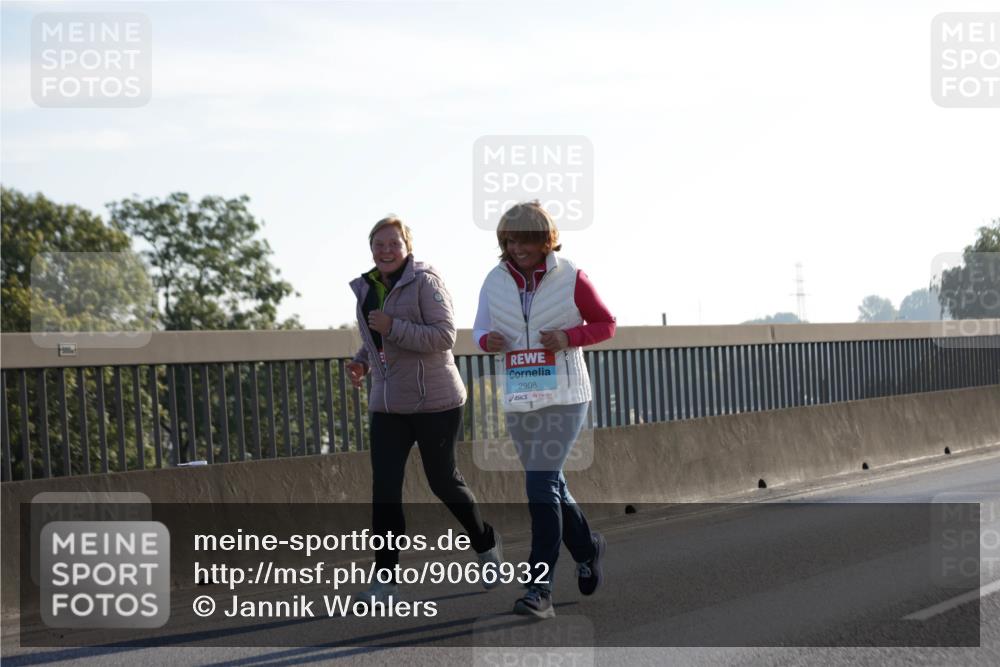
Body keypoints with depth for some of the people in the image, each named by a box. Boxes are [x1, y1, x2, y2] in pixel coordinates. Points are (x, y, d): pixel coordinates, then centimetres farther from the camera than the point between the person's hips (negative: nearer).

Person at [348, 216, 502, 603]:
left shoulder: (425, 282, -11)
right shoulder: (367, 289, 11)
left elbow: (444, 335, -20)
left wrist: (393, 328, -25)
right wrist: (361, 362, 6)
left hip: (434, 401, -5)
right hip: (388, 405, 5)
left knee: (442, 480, 6)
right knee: (384, 488, -7)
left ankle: (486, 545, 32)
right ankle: (386, 578, -6)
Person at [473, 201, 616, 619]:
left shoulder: (570, 278, -5)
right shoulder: (495, 281, 4)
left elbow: (606, 324, 2)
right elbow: (481, 329, 13)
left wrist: (568, 337, -15)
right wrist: (487, 341, -11)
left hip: (563, 398, -5)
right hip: (518, 400, 5)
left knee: (541, 484, -16)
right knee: (550, 486, 16)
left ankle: (540, 588, -16)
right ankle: (587, 549, 42)